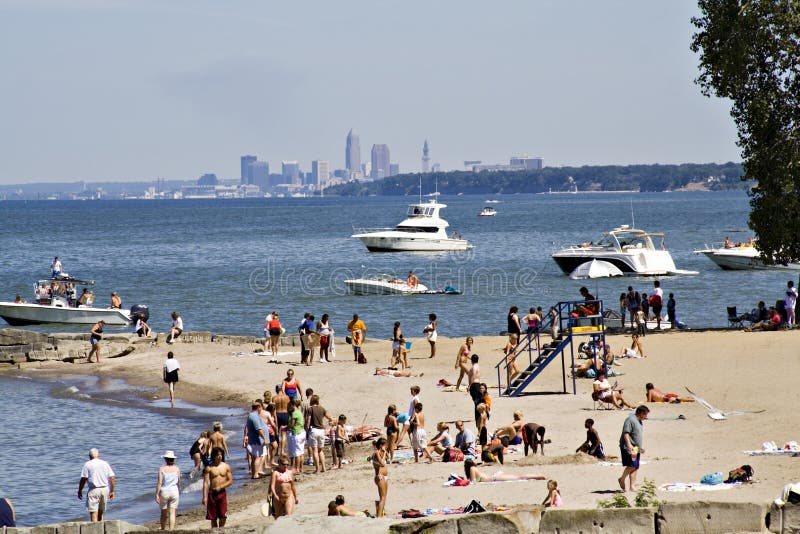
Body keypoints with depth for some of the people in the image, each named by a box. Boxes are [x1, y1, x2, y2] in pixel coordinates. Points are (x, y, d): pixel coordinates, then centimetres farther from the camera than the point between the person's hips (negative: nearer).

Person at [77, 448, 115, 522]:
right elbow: (112, 478, 5)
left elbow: (83, 479, -8)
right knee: (101, 512, 18)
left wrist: (80, 491, 2)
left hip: (94, 490, -5)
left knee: (93, 513, -7)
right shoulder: (105, 463, 9)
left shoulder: (88, 464, -2)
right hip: (105, 489, 5)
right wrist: (112, 491, 11)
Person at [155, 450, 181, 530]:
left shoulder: (162, 469, -7)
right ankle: (171, 530, -10)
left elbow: (159, 483, -11)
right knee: (172, 513, 0)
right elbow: (179, 483, 8)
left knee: (164, 513, 15)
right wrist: (179, 492, 24)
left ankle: (163, 529, 29)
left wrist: (157, 494, -7)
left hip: (164, 491, -1)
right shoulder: (177, 469, 0)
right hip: (174, 491, 1)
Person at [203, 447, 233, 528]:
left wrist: (220, 487, -12)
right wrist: (204, 497, -12)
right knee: (213, 517, 2)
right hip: (212, 493, -1)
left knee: (223, 516, -5)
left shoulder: (226, 467, 5)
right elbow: (206, 483, -4)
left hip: (222, 493, 1)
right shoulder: (209, 468, 0)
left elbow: (230, 481, 4)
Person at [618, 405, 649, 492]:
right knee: (632, 465, -15)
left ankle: (632, 486, 8)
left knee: (635, 467, 6)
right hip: (629, 448, -10)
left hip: (636, 448, 10)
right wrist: (629, 445, -30)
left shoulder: (639, 421, 18)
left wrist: (642, 446, 31)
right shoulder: (630, 420, -13)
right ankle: (622, 479, 6)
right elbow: (625, 433, -21)